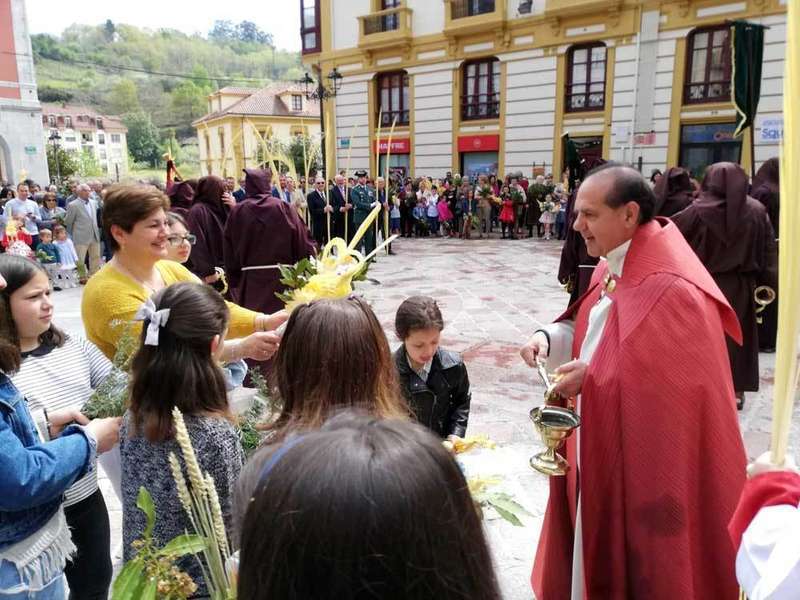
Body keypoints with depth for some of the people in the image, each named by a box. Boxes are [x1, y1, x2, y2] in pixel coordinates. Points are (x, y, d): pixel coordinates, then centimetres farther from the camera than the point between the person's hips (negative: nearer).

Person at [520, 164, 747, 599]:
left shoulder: (672, 288, -26)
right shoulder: (612, 270, 3)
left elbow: (675, 385, -24)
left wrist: (593, 378, -22)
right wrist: (550, 337, -3)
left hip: (646, 466, -8)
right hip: (601, 451, 8)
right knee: (595, 556, 23)